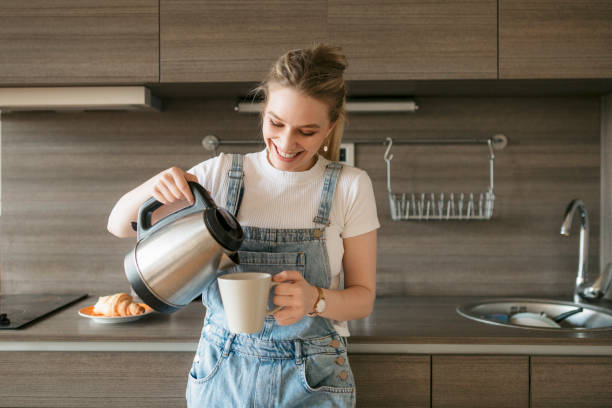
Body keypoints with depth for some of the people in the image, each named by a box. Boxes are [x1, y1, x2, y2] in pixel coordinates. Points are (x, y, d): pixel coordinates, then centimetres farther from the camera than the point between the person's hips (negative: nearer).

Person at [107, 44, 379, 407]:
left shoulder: (350, 186, -9)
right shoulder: (221, 173, -4)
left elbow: (363, 298, -4)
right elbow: (121, 225, 0)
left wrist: (315, 300, -25)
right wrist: (156, 186, -21)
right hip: (221, 375, 2)